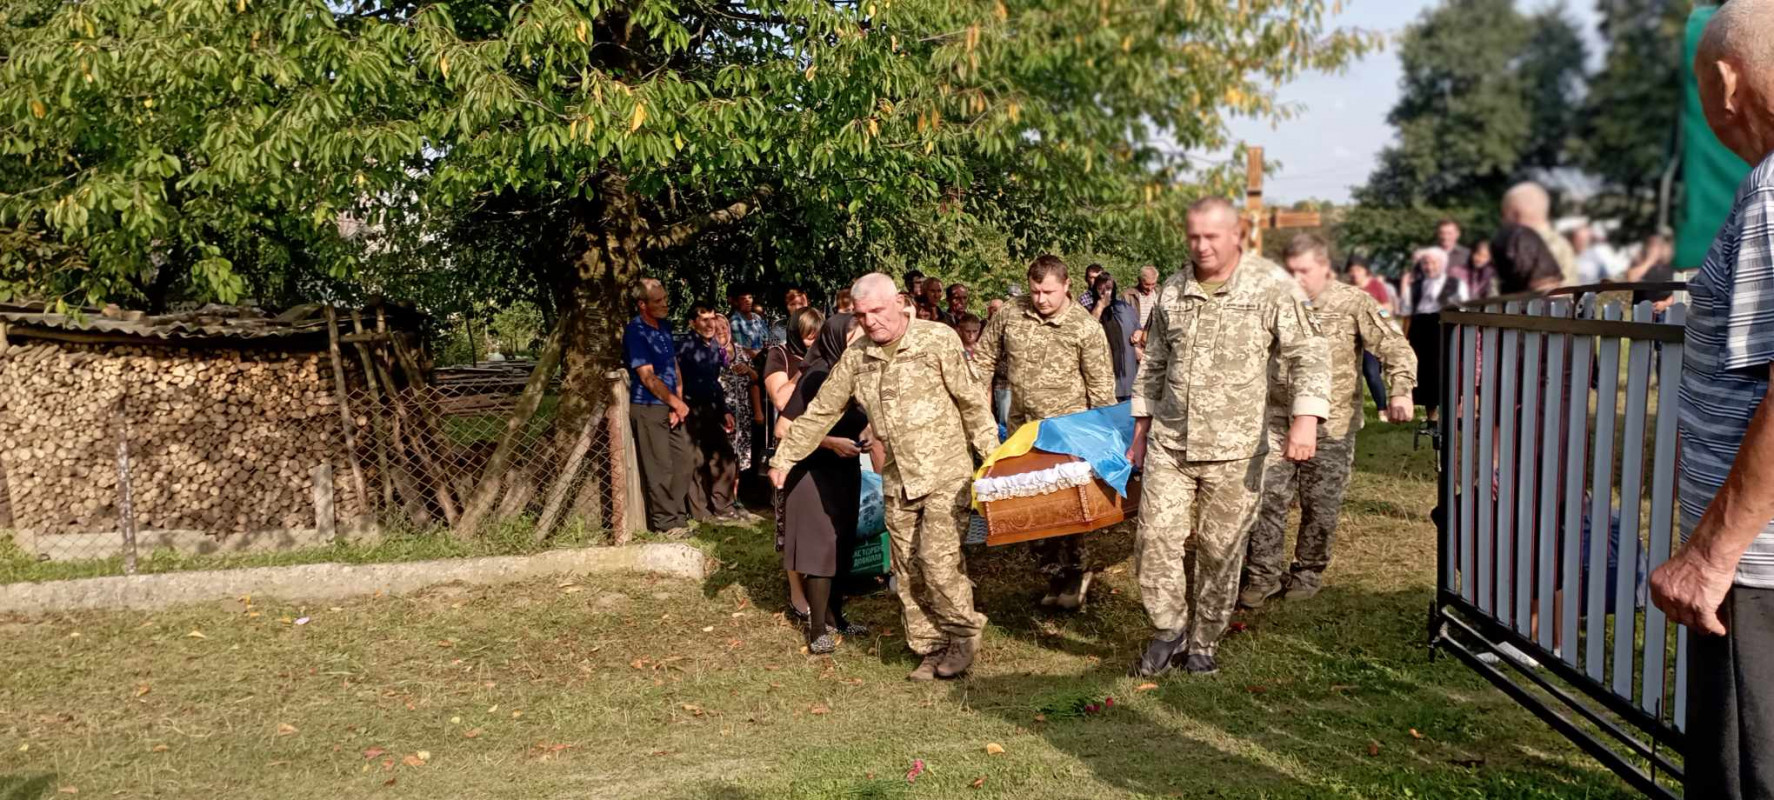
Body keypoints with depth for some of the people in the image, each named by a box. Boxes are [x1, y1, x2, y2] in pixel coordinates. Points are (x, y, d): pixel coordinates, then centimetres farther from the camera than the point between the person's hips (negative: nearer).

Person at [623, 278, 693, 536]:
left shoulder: (664, 326, 11)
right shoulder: (635, 331, -14)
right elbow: (647, 377, -17)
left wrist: (678, 402, 0)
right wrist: (677, 402, -11)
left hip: (670, 407, 8)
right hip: (648, 408, -8)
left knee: (684, 460, 11)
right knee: (660, 469, -4)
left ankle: (677, 516, 23)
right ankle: (665, 523, 6)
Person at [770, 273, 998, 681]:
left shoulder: (939, 340, -7)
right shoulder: (856, 357, 6)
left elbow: (973, 401, -5)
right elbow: (821, 411, 13)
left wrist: (993, 456, -7)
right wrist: (784, 458, 14)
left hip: (946, 475, -5)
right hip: (897, 482, 5)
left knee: (939, 562, -11)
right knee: (908, 572, 7)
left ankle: (964, 634, 11)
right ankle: (930, 648, 20)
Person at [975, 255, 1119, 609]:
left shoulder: (1085, 327, -11)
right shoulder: (1010, 314, -2)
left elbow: (1102, 388, -6)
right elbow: (982, 360, 9)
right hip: (1022, 428, 4)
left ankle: (1073, 575, 9)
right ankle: (1055, 576, 22)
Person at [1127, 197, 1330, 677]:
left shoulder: (1271, 287, -4)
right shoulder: (1173, 291, 9)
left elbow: (1308, 355, -7)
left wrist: (1305, 418, -21)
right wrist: (1140, 431, 17)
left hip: (1234, 449, -3)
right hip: (1169, 443, 3)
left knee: (1220, 550, 5)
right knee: (1156, 539, -2)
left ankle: (1204, 644, 22)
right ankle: (1170, 632, 18)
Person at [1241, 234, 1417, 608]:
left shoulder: (1353, 303, -5)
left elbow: (1395, 347, -10)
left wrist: (1400, 391, -25)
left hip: (1331, 426, -2)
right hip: (1278, 421, 2)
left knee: (1320, 507, 6)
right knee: (1267, 499, -2)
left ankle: (1308, 574, 24)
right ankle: (1263, 575, 9)